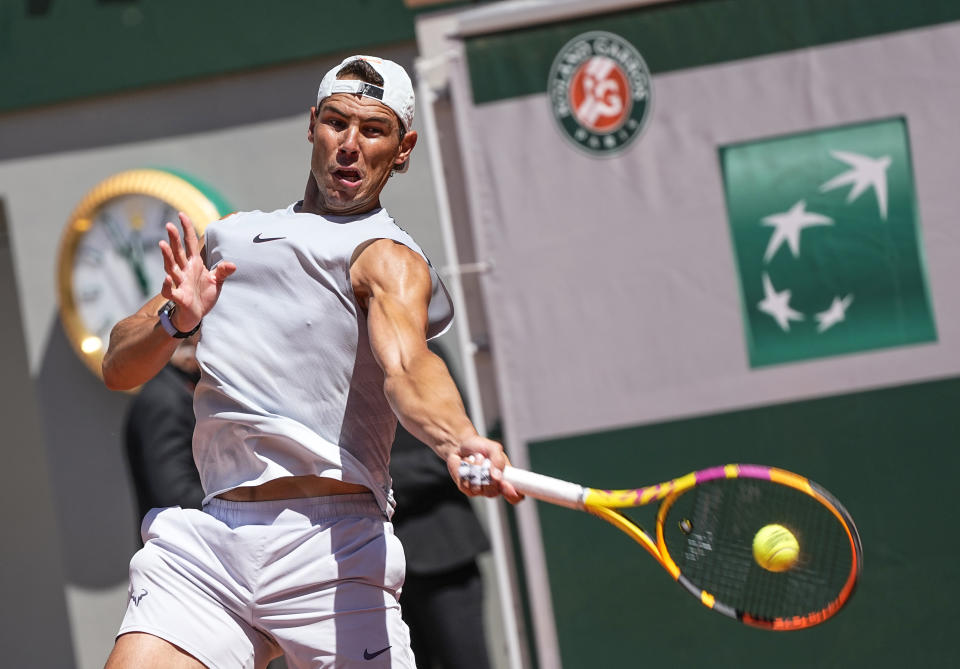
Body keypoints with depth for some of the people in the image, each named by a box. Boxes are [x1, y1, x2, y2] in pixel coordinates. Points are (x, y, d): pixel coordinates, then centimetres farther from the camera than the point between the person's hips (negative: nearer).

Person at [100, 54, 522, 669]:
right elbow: (118, 369, 18)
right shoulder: (228, 237, 21)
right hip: (205, 547, 4)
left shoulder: (386, 256, 1)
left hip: (331, 551, -4)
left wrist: (458, 442, -44)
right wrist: (175, 319, -5)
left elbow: (406, 364, -21)